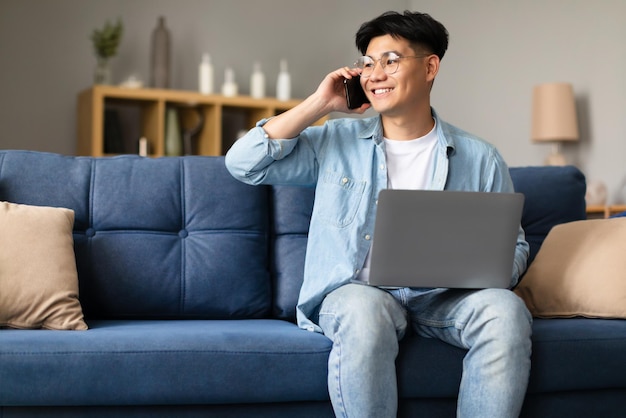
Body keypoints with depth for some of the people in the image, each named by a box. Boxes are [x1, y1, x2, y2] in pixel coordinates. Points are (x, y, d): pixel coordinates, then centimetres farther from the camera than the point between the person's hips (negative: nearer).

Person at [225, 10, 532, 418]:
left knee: (506, 310, -30)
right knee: (364, 309, -37)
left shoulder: (480, 159, 10)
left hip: (441, 295, 1)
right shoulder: (335, 143, 10)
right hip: (357, 290, -1)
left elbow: (513, 248, 12)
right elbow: (243, 163, 1)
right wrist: (320, 104, 1)